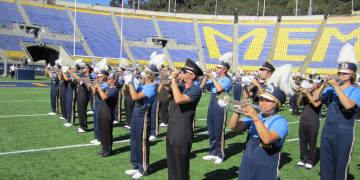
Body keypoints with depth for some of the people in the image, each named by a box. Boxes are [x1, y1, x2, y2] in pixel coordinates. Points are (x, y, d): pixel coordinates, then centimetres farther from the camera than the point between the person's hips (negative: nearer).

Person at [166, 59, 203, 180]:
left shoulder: (196, 90, -13)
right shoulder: (179, 88, 11)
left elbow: (178, 99, -28)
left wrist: (173, 79, -20)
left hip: (182, 135, -7)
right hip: (171, 132, 7)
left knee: (180, 167, 5)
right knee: (171, 166, 18)